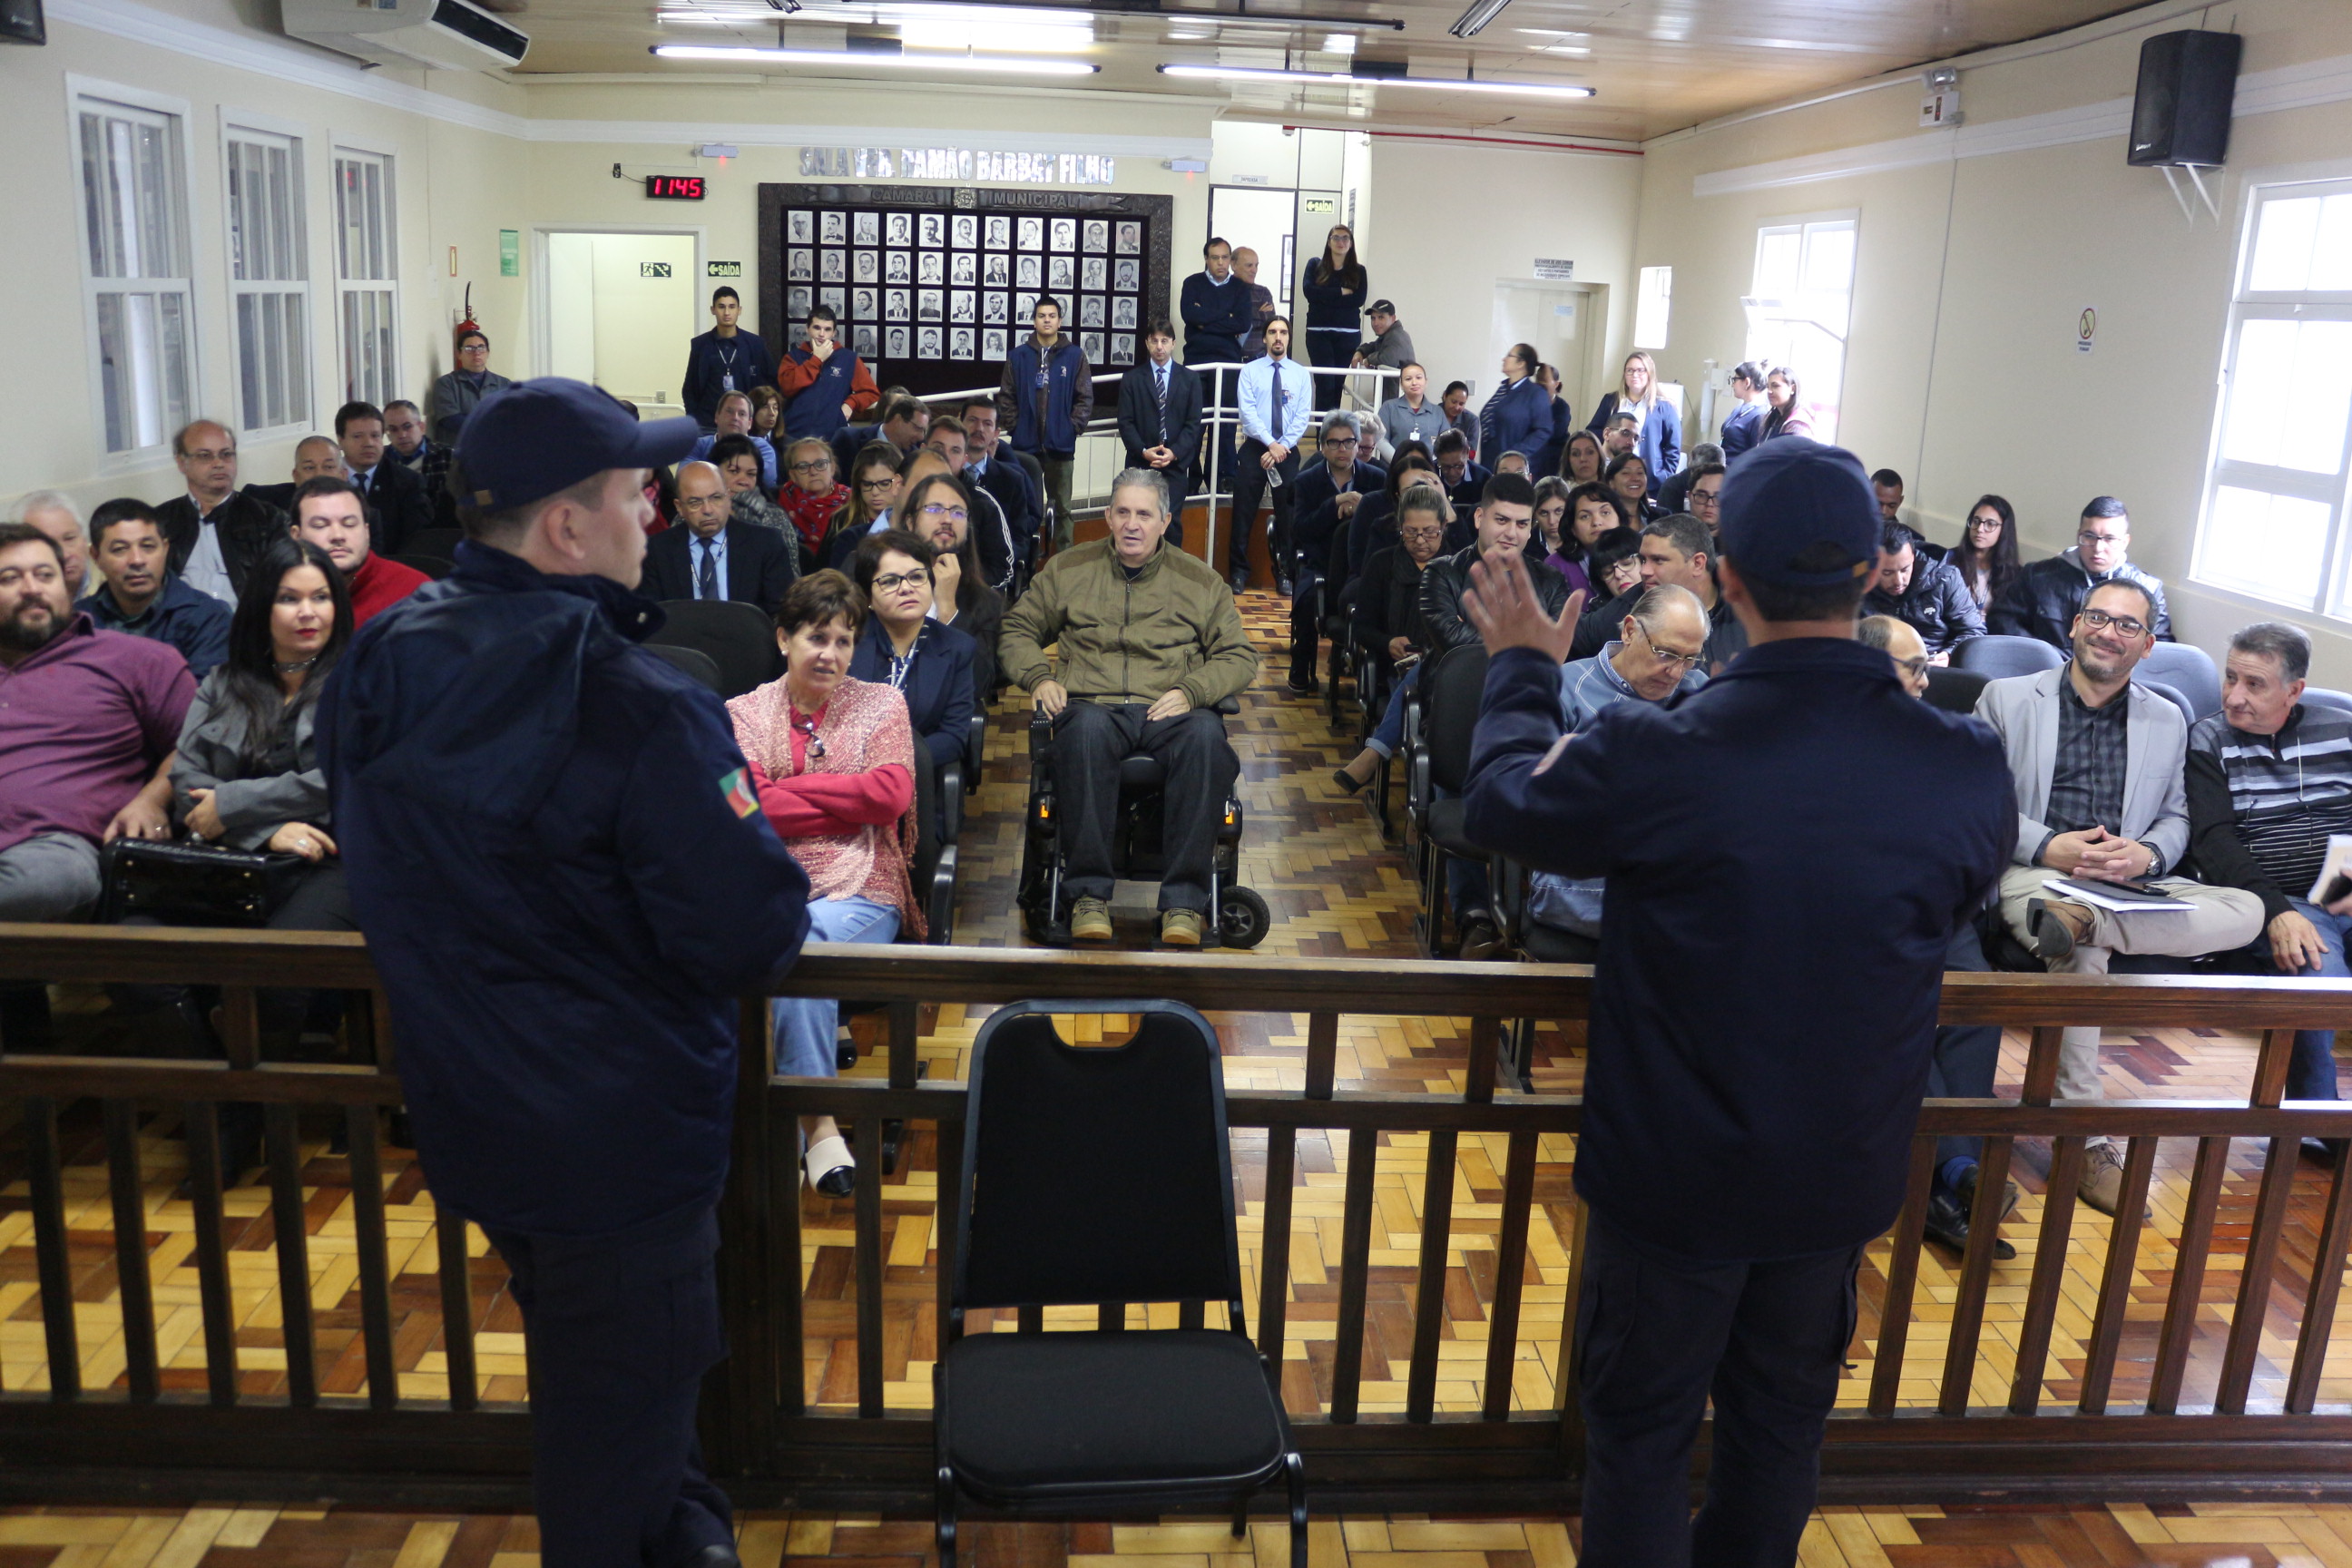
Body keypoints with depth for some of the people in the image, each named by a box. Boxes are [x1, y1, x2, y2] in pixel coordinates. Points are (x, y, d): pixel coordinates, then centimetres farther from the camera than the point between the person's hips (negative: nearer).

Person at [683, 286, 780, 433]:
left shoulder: (756, 344, 4)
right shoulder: (700, 345, 6)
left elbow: (771, 383, 9)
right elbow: (689, 389, 10)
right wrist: (693, 421, -1)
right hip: (708, 426, 0)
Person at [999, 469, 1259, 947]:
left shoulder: (1200, 581, 17)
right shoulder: (1068, 570, 18)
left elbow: (1239, 656, 14)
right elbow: (1016, 630, 21)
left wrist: (1190, 691, -5)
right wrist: (1038, 678, 1)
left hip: (1169, 710, 1)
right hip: (1092, 705, 0)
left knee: (1206, 736, -36)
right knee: (1087, 730, -39)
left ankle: (1184, 901, -34)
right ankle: (1089, 894, -35)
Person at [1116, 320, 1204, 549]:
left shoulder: (1190, 380, 9)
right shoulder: (1131, 378, 8)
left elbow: (1193, 423, 3)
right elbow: (1125, 422, 2)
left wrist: (1174, 452, -11)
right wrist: (1143, 451, -13)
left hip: (1176, 464, 0)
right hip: (1140, 464, 0)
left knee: (1171, 522, -4)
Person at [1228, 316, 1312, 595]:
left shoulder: (1301, 374, 6)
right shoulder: (1250, 371, 2)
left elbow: (1302, 417, -1)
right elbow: (1247, 412, -8)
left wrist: (1282, 448, -12)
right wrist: (1271, 443, -17)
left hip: (1288, 451, 1)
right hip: (1254, 449, -1)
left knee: (1287, 512, 6)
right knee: (1244, 511, -1)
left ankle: (1284, 572, 16)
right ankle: (1238, 572, 8)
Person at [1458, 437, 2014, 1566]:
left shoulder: (1654, 756, -26)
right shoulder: (1965, 768, -17)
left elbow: (1499, 804, -6)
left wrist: (1523, 668, 10)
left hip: (1676, 1174, -3)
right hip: (1845, 1173, 3)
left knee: (1642, 1428, 17)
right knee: (1782, 1422, 25)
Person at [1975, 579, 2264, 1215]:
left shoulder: (2168, 722, 19)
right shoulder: (2007, 698, 8)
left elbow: (2176, 819, 18)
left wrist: (2146, 854, -7)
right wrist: (2047, 847, -15)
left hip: (2131, 883, 4)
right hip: (2032, 872, -4)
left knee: (2247, 910, -23)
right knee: (2084, 946, -36)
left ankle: (2079, 918, -39)